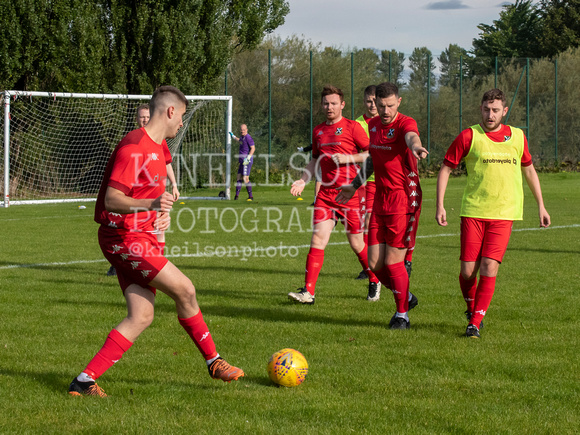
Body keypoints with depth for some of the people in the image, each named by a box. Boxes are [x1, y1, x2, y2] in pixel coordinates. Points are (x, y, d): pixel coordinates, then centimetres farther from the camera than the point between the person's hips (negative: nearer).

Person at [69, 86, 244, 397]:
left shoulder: (158, 147, 15)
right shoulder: (134, 147, -17)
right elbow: (112, 199, -23)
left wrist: (162, 213, 14)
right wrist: (152, 204, -38)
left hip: (142, 236, 10)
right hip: (125, 238, -10)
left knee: (141, 317, 1)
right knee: (184, 290, -10)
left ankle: (85, 381, 0)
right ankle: (213, 362, 7)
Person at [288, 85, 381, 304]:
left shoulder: (352, 127, -3)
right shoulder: (318, 131, 14)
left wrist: (348, 158, -15)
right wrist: (303, 181, 12)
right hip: (326, 193, 4)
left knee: (356, 243, 5)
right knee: (317, 239, -8)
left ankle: (375, 280, 30)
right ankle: (308, 292, -11)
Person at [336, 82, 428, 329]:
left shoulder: (405, 123, -12)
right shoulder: (373, 125, 10)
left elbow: (411, 136, -38)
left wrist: (416, 147, -61)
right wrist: (354, 186, 32)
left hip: (403, 200, -7)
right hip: (380, 199, 7)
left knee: (393, 262, -5)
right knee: (375, 264, 5)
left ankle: (402, 315, 14)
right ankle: (407, 297, 30)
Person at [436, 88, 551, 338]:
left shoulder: (517, 137, 7)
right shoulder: (469, 136, -1)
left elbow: (529, 170, 21)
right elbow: (446, 169, 3)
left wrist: (541, 206, 21)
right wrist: (440, 206, -5)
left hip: (504, 214, 1)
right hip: (473, 212, -1)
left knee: (489, 268, -11)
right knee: (468, 270, -2)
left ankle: (475, 323, -3)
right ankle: (471, 307, 27)